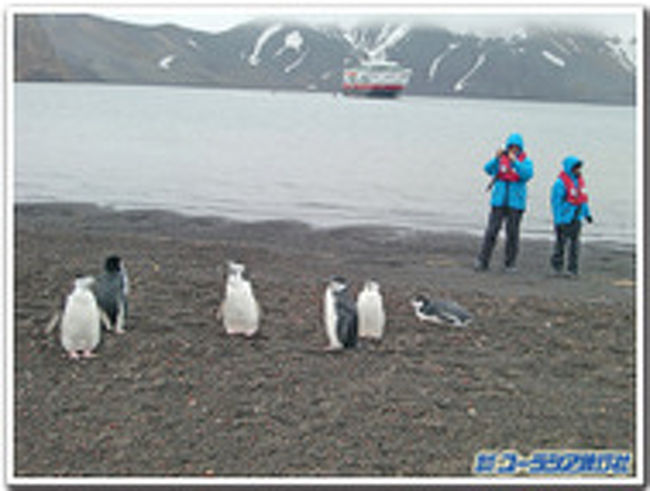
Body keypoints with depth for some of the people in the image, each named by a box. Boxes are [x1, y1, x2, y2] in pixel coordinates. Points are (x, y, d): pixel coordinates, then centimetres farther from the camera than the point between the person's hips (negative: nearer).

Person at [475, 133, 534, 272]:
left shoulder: (525, 161, 0)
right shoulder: (501, 159, 5)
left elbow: (527, 175, -18)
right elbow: (488, 169, -9)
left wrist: (515, 162, -28)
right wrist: (496, 158, -25)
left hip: (515, 203, -1)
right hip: (498, 202, 1)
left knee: (512, 233, 1)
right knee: (491, 231, -5)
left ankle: (511, 263, 12)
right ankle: (482, 262, -1)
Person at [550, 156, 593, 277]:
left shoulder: (580, 180, 6)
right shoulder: (561, 183, -15)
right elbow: (555, 201, -15)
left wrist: (587, 213, 13)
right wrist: (558, 220, -16)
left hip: (576, 218, 6)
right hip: (564, 217, -6)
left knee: (575, 242, 3)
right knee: (561, 241, 5)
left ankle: (573, 267, 10)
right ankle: (557, 263, 25)